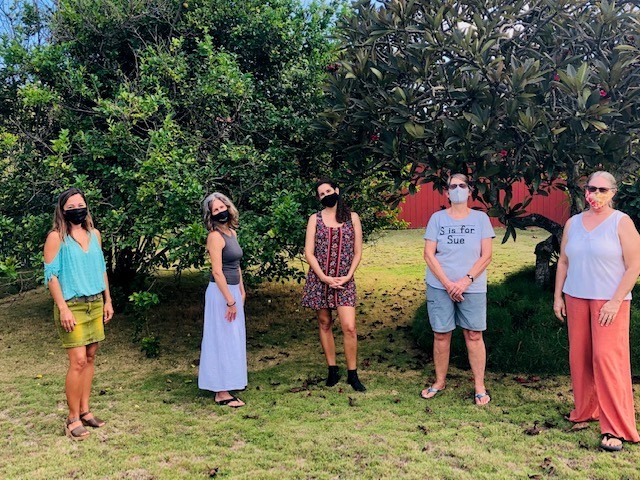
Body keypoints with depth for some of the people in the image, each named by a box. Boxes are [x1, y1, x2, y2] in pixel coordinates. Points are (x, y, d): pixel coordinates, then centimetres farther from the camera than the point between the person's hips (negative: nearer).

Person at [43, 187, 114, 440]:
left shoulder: (94, 234, 10)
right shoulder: (56, 237, -7)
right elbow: (51, 275, -10)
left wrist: (107, 300, 14)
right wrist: (63, 308, -16)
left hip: (95, 304, 6)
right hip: (72, 306, -6)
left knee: (90, 357, 9)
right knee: (78, 361, -8)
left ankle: (84, 410, 19)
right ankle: (73, 418, 4)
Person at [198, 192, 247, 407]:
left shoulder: (232, 232, 10)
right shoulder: (215, 236, -16)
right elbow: (217, 272, -20)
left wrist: (241, 291, 17)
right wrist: (230, 301, -20)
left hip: (233, 290, 9)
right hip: (221, 292, -9)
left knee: (234, 338, 17)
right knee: (223, 339, -3)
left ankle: (232, 380, 32)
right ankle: (222, 393, 6)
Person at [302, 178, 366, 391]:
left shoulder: (352, 217, 6)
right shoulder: (315, 219, 4)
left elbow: (357, 252, 6)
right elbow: (309, 252, -1)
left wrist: (348, 276, -7)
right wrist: (325, 277, -10)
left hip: (344, 280, -1)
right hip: (319, 279, 1)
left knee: (349, 327, -8)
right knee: (325, 324, 8)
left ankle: (352, 374, 6)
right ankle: (332, 370, 21)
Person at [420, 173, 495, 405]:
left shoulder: (481, 218, 4)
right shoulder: (437, 218, 4)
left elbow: (486, 256, -1)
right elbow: (428, 254, -2)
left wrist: (466, 281, -12)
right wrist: (447, 283, -11)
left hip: (473, 288, 0)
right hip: (439, 286, 1)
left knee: (474, 335, 2)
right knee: (441, 335, 5)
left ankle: (479, 386, 13)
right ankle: (440, 381, 21)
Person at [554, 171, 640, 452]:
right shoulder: (572, 223, 9)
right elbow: (563, 262, 14)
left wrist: (615, 302, -14)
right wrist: (557, 296, 8)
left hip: (609, 301, -4)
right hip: (576, 299, 5)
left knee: (606, 358, -9)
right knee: (579, 357, 8)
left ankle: (616, 429, -1)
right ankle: (585, 411, 25)